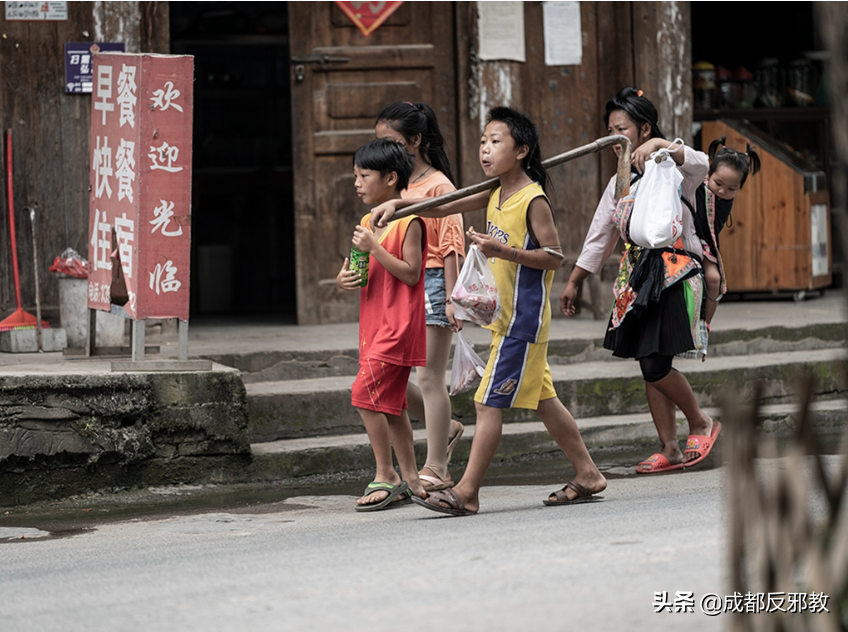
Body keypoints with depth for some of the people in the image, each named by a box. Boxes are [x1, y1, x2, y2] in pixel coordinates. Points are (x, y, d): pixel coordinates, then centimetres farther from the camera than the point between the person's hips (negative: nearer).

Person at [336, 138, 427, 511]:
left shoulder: (408, 221, -11)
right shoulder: (368, 222, 14)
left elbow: (411, 274, -17)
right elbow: (363, 272, 19)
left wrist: (374, 247, -21)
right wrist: (345, 280, -3)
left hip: (399, 323, -9)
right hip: (374, 323, 9)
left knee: (366, 392, -15)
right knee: (390, 401, 10)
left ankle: (386, 477, -9)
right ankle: (409, 479, 16)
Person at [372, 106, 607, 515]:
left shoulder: (533, 200, -14)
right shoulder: (496, 194, 11)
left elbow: (554, 257, -16)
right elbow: (445, 207, 18)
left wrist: (504, 251, -24)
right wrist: (399, 203, 6)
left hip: (523, 318, -9)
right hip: (507, 315, 9)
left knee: (489, 402, -9)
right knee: (542, 400, 14)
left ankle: (466, 492, -7)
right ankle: (586, 475, 21)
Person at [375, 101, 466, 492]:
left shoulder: (437, 185, -8)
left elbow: (450, 247, -11)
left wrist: (450, 299, -15)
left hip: (430, 284, -7)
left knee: (429, 377, -3)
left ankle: (435, 468, 3)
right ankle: (444, 430, 24)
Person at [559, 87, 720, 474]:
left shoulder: (669, 166, -4)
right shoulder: (620, 183, 18)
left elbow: (701, 166, -29)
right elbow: (599, 238, 23)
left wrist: (659, 145, -38)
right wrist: (573, 282, 24)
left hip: (673, 271, -8)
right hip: (636, 276, 8)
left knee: (655, 365, -14)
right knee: (650, 368, 5)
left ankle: (701, 424, 8)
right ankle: (669, 449, 12)